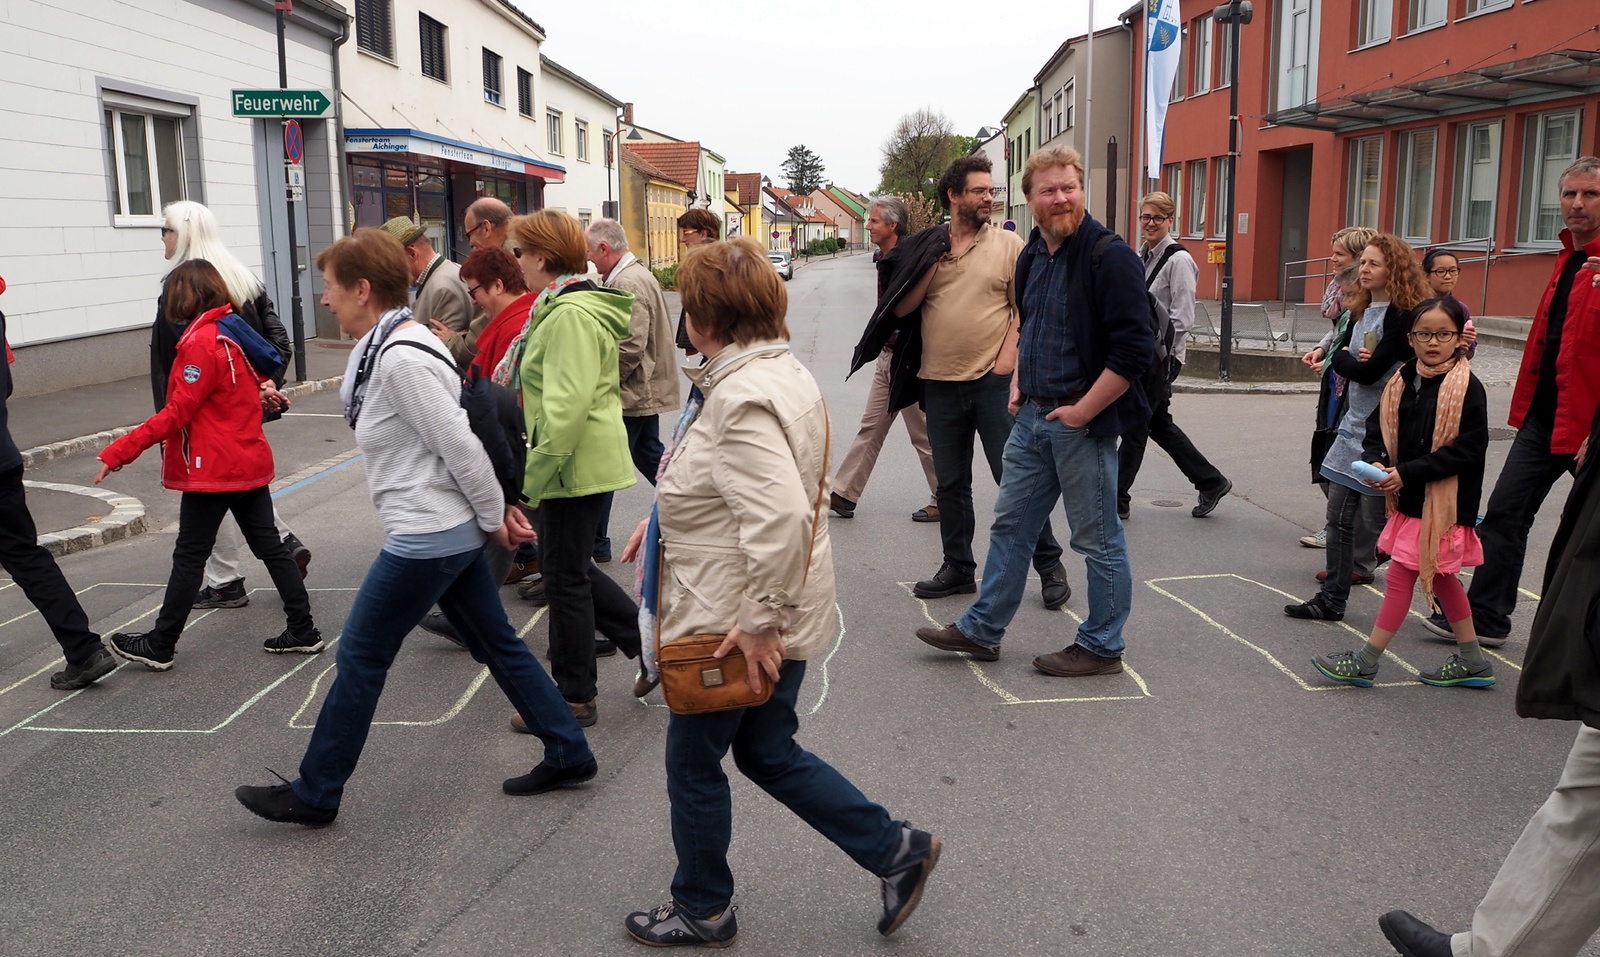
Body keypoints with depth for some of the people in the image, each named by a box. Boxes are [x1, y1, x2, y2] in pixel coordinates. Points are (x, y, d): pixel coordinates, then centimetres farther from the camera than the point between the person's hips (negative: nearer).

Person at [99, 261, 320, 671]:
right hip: (250, 462, 8)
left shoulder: (201, 341, -17)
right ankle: (303, 630, 12)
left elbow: (177, 413, -21)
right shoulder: (234, 332, 8)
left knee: (189, 557, 1)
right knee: (269, 546, 10)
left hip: (212, 469, -8)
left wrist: (119, 451, -19)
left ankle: (159, 646, 12)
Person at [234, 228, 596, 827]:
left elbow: (461, 446, -21)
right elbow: (459, 439, 12)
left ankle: (314, 795, 18)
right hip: (454, 530, 10)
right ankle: (569, 755, 25)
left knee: (361, 656, 3)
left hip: (424, 536, -10)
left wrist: (494, 518, -10)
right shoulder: (388, 345, 10)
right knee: (496, 643, 16)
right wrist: (496, 510, 8)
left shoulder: (401, 360, -22)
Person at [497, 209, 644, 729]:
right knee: (572, 568, 19)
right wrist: (536, 463, 21)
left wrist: (534, 475, -22)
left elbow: (569, 405, -27)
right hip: (583, 462, 10)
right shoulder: (563, 306, 15)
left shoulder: (570, 315, -20)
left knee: (565, 575, 1)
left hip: (575, 465, -10)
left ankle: (574, 698, 16)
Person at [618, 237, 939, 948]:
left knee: (693, 762, 12)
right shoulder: (781, 370, 7)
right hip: (776, 614, 10)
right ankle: (896, 850, 24)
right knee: (768, 754, 22)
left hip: (736, 626, -10)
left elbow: (781, 518, -35)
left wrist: (761, 621, -27)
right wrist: (666, 518, 20)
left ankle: (701, 909, 32)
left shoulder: (742, 398, -26)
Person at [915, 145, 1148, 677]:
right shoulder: (1031, 257, 10)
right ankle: (981, 630, 26)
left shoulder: (1109, 255, -16)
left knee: (1098, 540, 5)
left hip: (1083, 422, -8)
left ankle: (1101, 648, 20)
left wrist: (1082, 411, -19)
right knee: (1010, 526, 15)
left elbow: (1135, 349, -22)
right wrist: (1018, 380, 13)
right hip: (1032, 415, 8)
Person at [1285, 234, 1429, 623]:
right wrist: (1352, 359, -9)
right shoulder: (1361, 311, 13)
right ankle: (1332, 599, 14)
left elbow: (1369, 371, -20)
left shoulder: (1402, 316, -14)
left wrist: (1340, 357, -2)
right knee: (1339, 515, 8)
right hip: (1354, 423, 8)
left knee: (1376, 519, -2)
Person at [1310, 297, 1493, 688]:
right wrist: (1376, 462, -10)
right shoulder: (1402, 382, 5)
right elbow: (1379, 426, 11)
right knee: (1437, 576, 16)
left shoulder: (1467, 389, -15)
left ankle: (1366, 660, 6)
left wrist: (1407, 473, -22)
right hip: (1410, 497, 8)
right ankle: (1471, 661, 30)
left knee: (1402, 572, -4)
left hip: (1442, 501, -8)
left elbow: (1467, 449, -19)